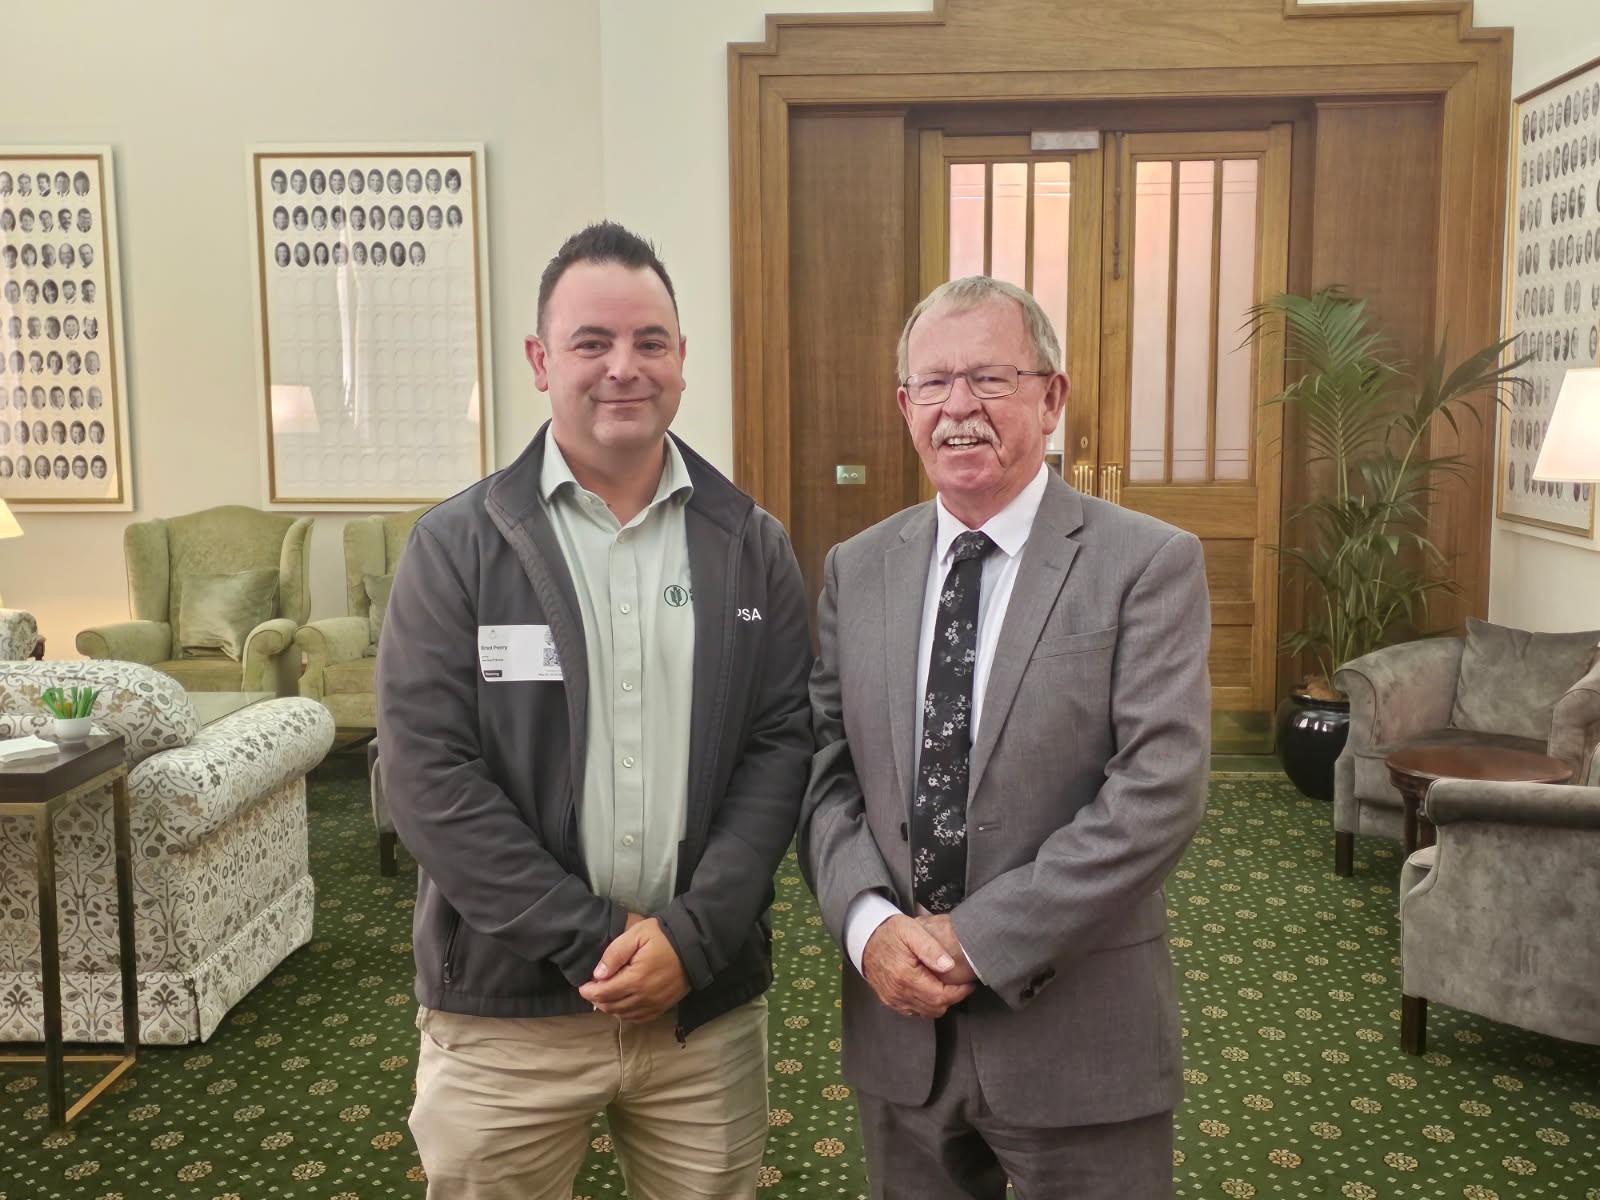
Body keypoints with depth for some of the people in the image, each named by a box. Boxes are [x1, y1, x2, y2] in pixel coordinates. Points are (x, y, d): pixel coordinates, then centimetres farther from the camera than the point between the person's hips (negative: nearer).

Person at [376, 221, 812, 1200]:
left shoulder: (751, 545, 3)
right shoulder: (456, 546, -4)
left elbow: (782, 744, -1)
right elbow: (428, 771, -10)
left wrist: (692, 935, -12)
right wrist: (591, 938, -14)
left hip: (709, 999, 2)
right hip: (504, 1007, -1)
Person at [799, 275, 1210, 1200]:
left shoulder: (1150, 563, -9)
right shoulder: (856, 569, 5)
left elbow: (1161, 790, -16)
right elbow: (826, 768, 3)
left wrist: (980, 940, -17)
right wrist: (869, 922, -13)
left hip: (1076, 1034, -3)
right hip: (897, 1024, 4)